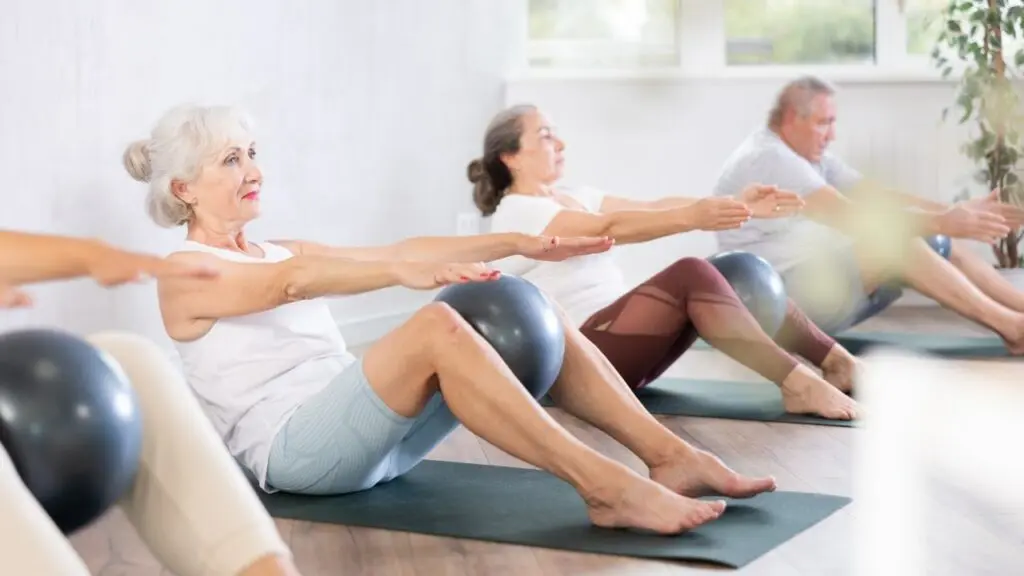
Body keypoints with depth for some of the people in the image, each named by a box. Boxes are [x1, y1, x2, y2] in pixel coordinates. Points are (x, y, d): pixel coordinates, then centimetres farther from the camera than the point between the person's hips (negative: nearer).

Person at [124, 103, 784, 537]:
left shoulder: (279, 248, 23)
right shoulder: (184, 275, -2)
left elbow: (399, 249, 15)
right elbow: (289, 284, -22)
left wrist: (520, 242, 4)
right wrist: (403, 272, -39)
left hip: (364, 430, 8)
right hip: (291, 449, -8)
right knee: (437, 326, -33)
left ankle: (672, 457, -16)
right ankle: (605, 487, -38)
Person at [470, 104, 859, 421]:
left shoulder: (573, 197, 19)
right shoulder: (517, 213, -8)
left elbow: (654, 208, 8)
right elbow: (610, 228, -24)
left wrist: (736, 204, -4)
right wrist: (692, 217, -37)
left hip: (618, 335, 9)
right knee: (692, 275, -28)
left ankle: (834, 360, -4)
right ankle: (797, 383, -30)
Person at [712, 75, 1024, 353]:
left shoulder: (811, 154, 12)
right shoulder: (768, 159, -19)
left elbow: (877, 197, 4)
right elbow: (850, 217, -27)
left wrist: (956, 212, -9)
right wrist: (940, 223, -29)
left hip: (823, 275, 10)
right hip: (781, 299, -10)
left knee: (945, 245, -1)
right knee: (895, 240, -26)